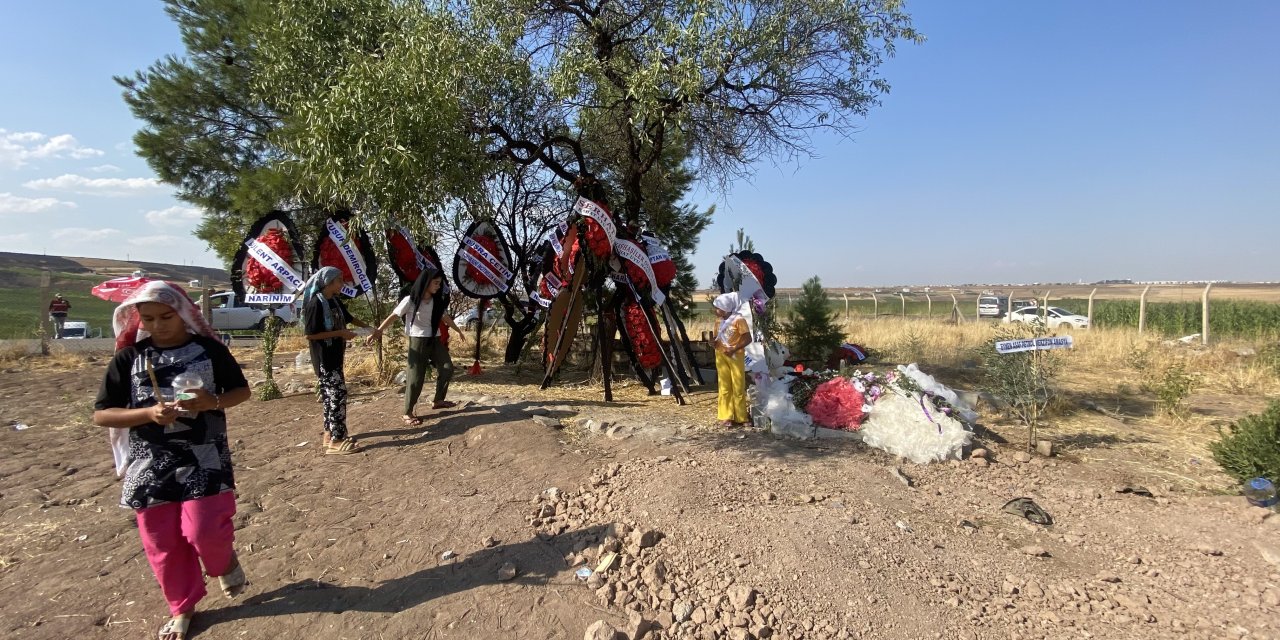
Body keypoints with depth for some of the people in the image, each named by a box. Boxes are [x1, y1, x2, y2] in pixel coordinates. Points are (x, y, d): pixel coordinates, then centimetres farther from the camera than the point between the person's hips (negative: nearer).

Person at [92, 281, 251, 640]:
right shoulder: (129, 357, -1)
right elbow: (101, 415, 0)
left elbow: (242, 391, 5)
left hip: (204, 458, -2)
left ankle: (225, 562, 26)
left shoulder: (209, 349, -3)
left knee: (204, 531, -10)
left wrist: (213, 402, -16)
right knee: (163, 543, 9)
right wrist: (149, 413, -18)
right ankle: (182, 607, 31)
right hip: (150, 464, 2)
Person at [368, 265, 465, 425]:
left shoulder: (437, 300, 5)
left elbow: (445, 317, 20)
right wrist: (377, 332, -19)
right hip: (418, 341, -6)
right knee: (416, 377, -6)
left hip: (435, 340, 6)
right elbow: (392, 317, -11)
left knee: (447, 369, 8)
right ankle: (408, 413, 4)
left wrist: (458, 330, 30)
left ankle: (438, 401, 25)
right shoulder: (410, 300, -11)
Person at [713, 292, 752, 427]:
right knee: (724, 388, 7)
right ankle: (726, 417, 13)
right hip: (721, 357, 6)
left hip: (735, 357, -6)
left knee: (738, 388, 3)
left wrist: (734, 349, -21)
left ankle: (740, 418, 12)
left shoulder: (739, 320, -13)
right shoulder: (720, 321, 7)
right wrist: (714, 342, -4)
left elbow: (748, 339, -14)